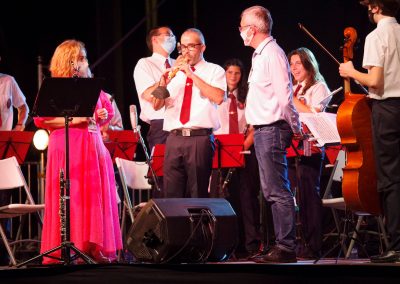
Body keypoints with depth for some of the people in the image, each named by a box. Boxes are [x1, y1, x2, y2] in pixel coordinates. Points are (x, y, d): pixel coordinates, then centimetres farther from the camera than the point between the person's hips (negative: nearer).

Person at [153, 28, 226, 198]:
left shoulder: (214, 71, 7)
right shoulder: (174, 73, 19)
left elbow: (218, 98, -13)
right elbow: (156, 106, 12)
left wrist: (192, 75, -12)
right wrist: (163, 83, -7)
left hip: (201, 138, -4)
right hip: (174, 138, 4)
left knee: (198, 193, -3)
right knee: (172, 193, 0)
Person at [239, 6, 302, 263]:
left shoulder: (272, 54, -14)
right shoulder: (260, 55, 17)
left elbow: (284, 97, -18)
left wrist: (296, 129, -12)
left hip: (272, 130, -11)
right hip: (263, 130, 11)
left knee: (278, 191, -10)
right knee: (273, 191, 13)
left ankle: (286, 248, -10)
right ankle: (283, 245, 18)